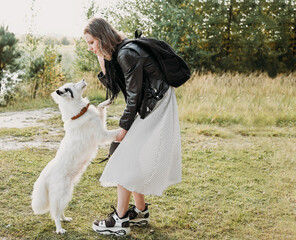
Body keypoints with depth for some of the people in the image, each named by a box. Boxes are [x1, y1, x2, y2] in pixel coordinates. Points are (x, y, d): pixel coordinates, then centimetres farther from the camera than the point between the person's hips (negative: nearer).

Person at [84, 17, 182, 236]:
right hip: (148, 109, 10)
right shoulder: (116, 54, 9)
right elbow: (115, 90, 10)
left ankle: (120, 222, 0)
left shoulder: (127, 54, -21)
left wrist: (124, 128, -9)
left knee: (127, 161, -7)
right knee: (136, 161, 14)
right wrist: (103, 64, -2)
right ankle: (141, 212, 27)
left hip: (157, 108, -10)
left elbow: (134, 95, -18)